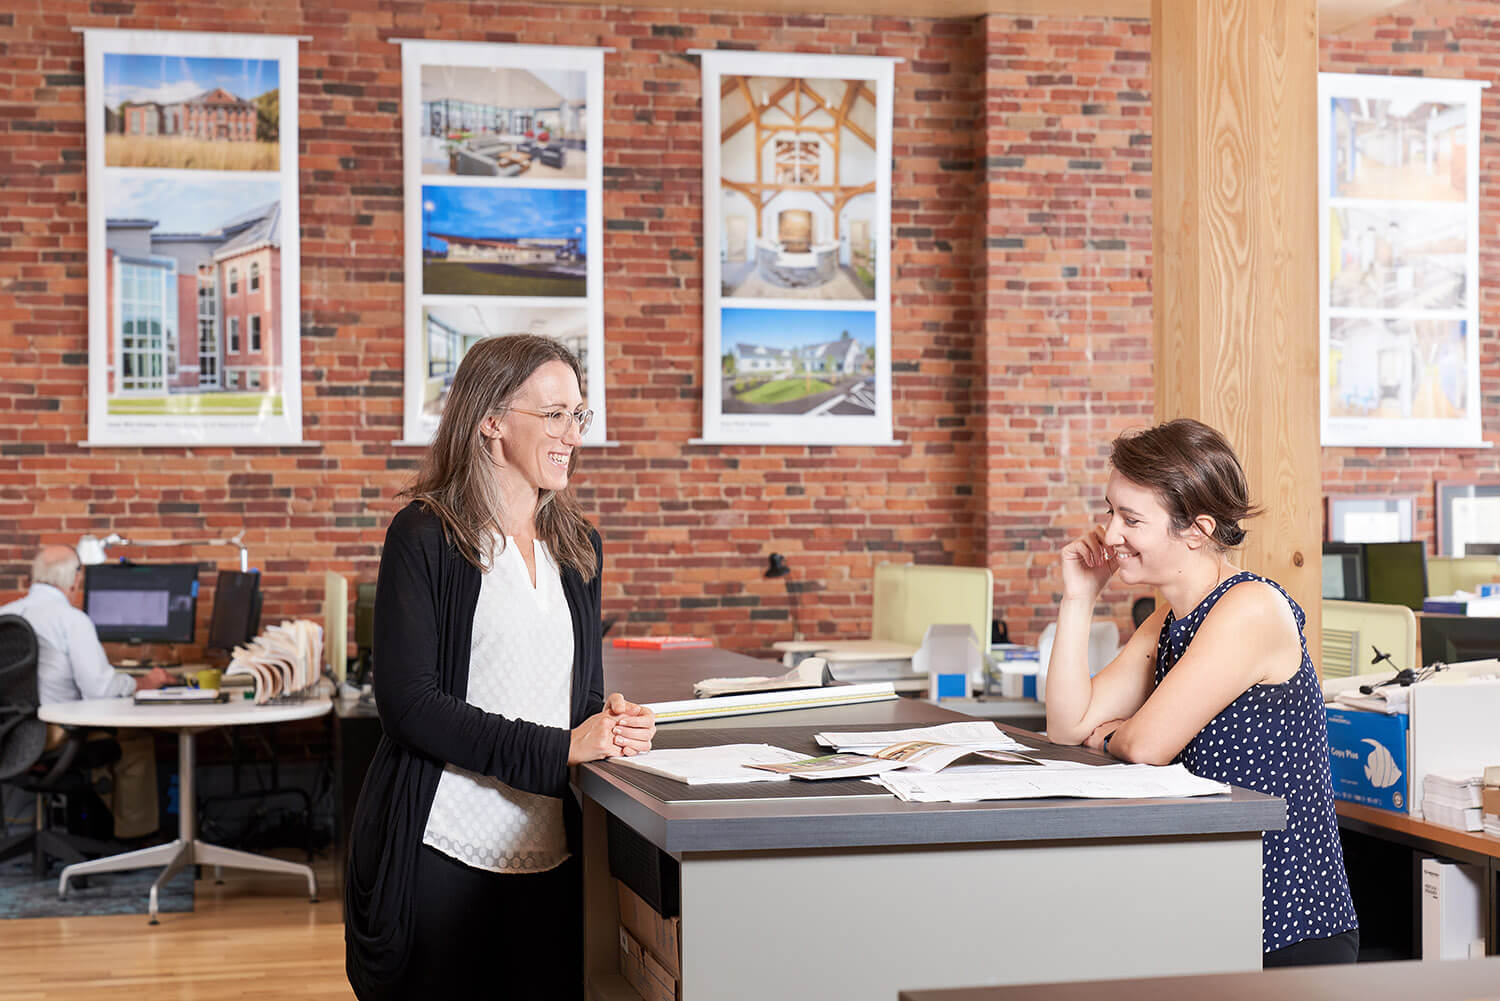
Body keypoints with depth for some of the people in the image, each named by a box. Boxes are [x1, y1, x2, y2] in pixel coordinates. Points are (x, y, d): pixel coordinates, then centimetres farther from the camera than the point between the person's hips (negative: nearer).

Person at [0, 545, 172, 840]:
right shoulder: (72, 619, -13)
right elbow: (101, 688, -18)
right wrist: (144, 683, 1)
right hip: (53, 738, -8)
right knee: (138, 737, 12)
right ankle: (135, 832, 16)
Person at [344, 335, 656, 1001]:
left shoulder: (577, 546, 14)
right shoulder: (424, 538, -6)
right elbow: (409, 702, -14)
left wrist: (609, 722, -5)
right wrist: (558, 749, -19)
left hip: (549, 855, 6)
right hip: (442, 852, -5)